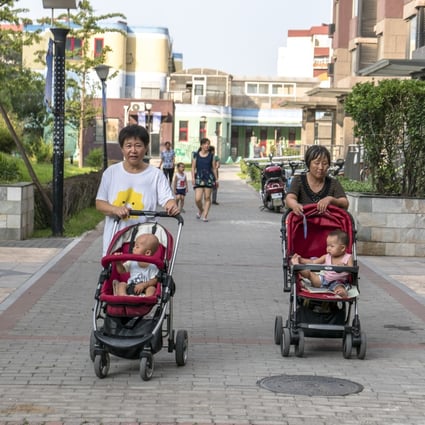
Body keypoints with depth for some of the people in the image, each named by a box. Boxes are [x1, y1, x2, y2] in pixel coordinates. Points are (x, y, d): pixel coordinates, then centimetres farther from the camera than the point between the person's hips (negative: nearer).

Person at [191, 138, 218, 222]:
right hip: (199, 177, -1)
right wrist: (193, 177, -5)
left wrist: (216, 179, 8)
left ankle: (205, 215, 7)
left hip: (209, 177, 1)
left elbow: (214, 168, 9)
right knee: (197, 199, -8)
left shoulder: (211, 156, 6)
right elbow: (193, 167, 5)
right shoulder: (196, 155, 5)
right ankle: (200, 210, 22)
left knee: (207, 197, 0)